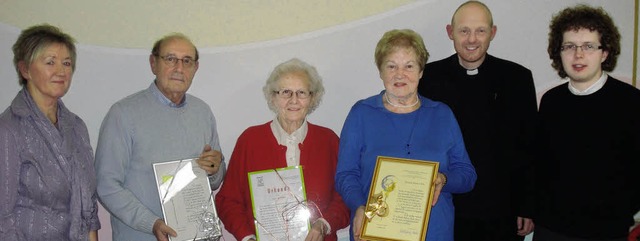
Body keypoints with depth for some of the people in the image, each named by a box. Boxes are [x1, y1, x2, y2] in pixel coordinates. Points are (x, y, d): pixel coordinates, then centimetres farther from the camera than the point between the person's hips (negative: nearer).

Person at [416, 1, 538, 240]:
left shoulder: (517, 78, -2)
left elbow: (530, 149, 1)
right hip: (445, 211, 0)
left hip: (502, 214, 0)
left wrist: (528, 208, 1)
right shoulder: (429, 77, -2)